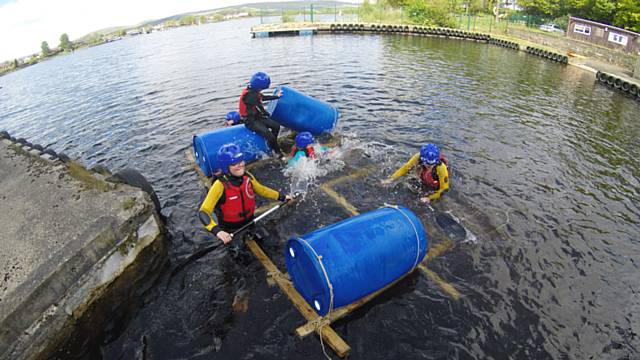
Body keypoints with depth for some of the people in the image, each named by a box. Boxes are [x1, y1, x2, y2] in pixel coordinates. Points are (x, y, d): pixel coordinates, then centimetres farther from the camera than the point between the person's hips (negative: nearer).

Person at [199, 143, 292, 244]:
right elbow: (203, 212, -32)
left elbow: (261, 190, 9)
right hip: (230, 231, -4)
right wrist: (217, 231, -48)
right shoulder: (220, 185, -27)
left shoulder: (248, 177, -12)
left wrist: (281, 197, 8)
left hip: (249, 223, 5)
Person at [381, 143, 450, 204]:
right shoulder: (418, 157, -33)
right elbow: (406, 168, -16)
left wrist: (430, 198, -34)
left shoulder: (441, 168, -39)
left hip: (436, 190, -3)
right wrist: (391, 179, -22)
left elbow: (444, 189, -27)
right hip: (423, 183, 3)